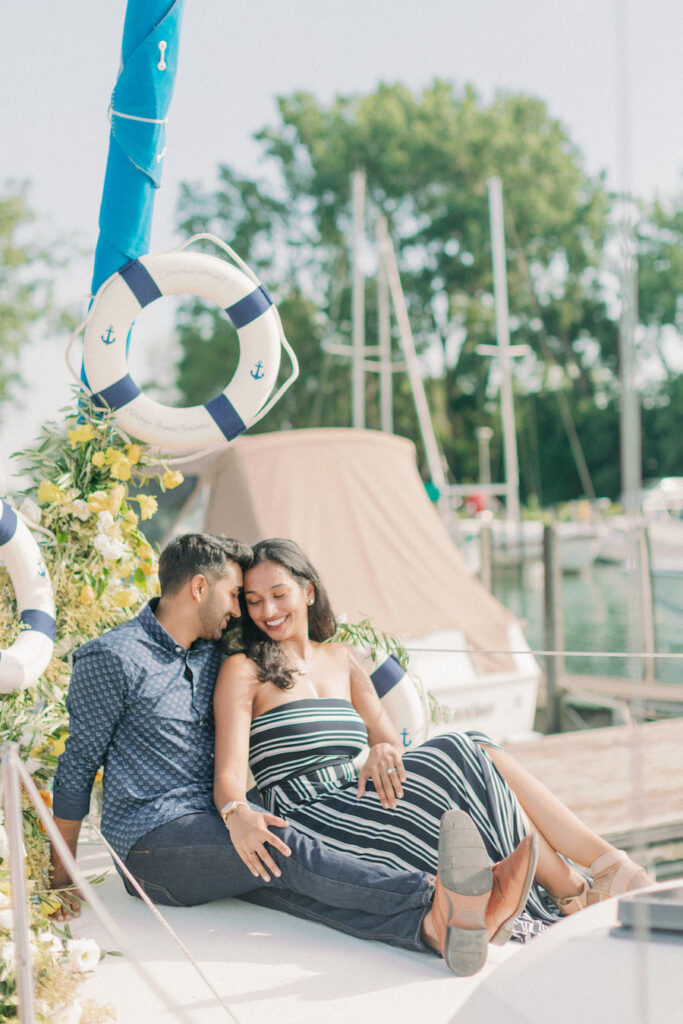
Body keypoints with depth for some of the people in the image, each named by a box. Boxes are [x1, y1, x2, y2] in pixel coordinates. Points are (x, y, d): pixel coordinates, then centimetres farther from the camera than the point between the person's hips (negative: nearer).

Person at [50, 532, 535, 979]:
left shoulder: (215, 653, 18)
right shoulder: (113, 658, -5)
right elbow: (78, 764, -1)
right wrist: (62, 880, 1)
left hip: (219, 828, 6)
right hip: (154, 841, -6)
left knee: (298, 883, -26)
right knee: (282, 849, -32)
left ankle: (433, 926, -55)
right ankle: (437, 897, -54)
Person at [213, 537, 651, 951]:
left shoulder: (341, 658, 19)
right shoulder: (244, 670, 0)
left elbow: (390, 740, 14)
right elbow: (228, 774, -10)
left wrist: (384, 751, -12)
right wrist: (238, 814, -34)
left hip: (358, 807, 6)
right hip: (314, 819, -6)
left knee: (481, 755, -18)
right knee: (458, 758, -22)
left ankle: (614, 866, -20)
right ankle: (575, 895, -14)